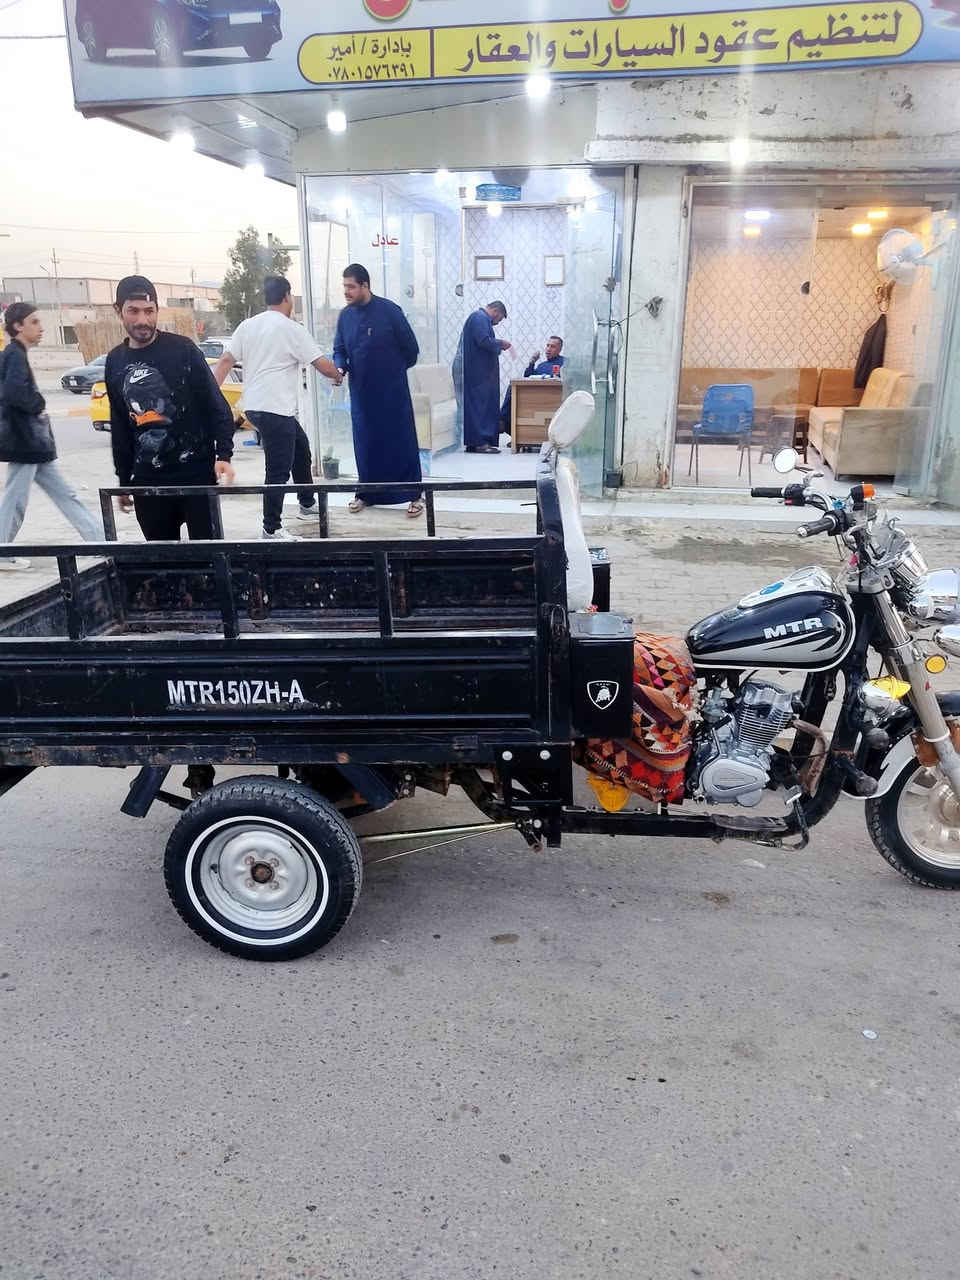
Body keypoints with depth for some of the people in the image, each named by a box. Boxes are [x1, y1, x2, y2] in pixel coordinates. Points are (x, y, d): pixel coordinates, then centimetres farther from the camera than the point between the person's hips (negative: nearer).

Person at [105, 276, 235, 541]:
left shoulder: (182, 349, -4)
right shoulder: (115, 362, 10)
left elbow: (217, 405, -5)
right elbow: (119, 426, 17)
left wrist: (224, 455, -17)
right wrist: (124, 480, 17)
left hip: (196, 472, -4)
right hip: (148, 479, 4)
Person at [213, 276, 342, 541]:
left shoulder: (247, 325, 10)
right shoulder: (291, 329, -8)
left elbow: (224, 362, 5)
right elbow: (321, 364, -5)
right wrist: (338, 376, 15)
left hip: (253, 407, 8)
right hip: (276, 409, -8)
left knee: (300, 447, 24)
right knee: (278, 471, -4)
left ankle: (308, 504, 34)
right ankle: (271, 529, -1)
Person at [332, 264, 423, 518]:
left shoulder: (389, 311, -11)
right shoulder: (345, 315, 3)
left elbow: (410, 347, -4)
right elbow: (339, 350, 11)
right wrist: (340, 368, -10)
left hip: (392, 390, -4)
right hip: (361, 391, 5)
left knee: (402, 440, 0)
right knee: (365, 443, 10)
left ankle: (413, 495, 6)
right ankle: (367, 493, 23)